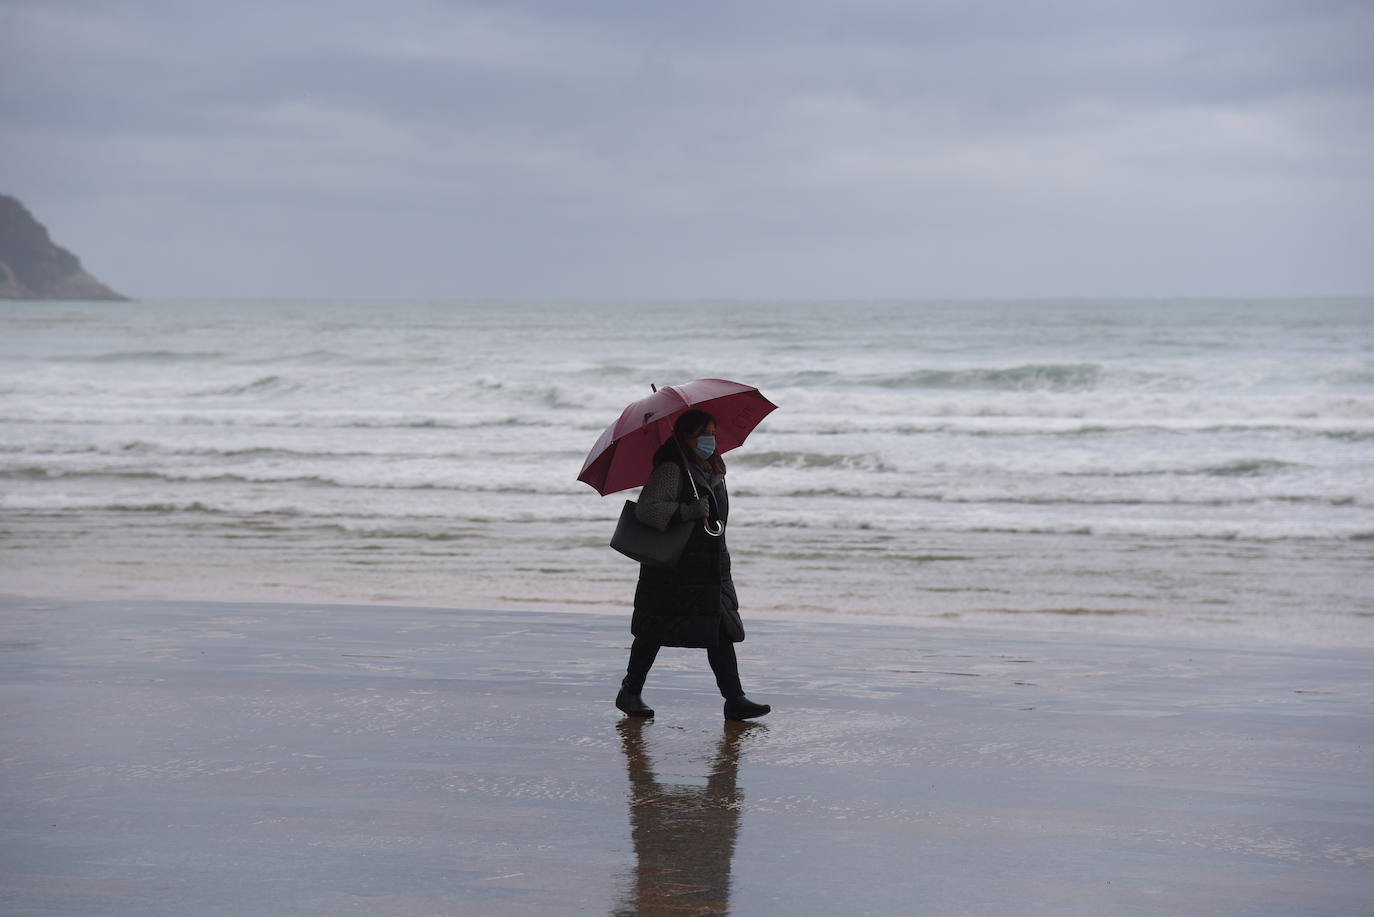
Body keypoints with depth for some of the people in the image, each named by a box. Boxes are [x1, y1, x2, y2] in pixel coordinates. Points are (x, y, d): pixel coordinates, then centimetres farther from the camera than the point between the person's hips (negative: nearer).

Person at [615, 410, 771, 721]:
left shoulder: (713, 472, 14)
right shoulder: (671, 470, -12)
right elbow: (645, 509, -22)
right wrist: (686, 512, -29)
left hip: (711, 567, 7)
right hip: (671, 570, -7)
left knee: (722, 633, -2)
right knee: (653, 635, 3)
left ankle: (735, 700, -5)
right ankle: (630, 692, 18)